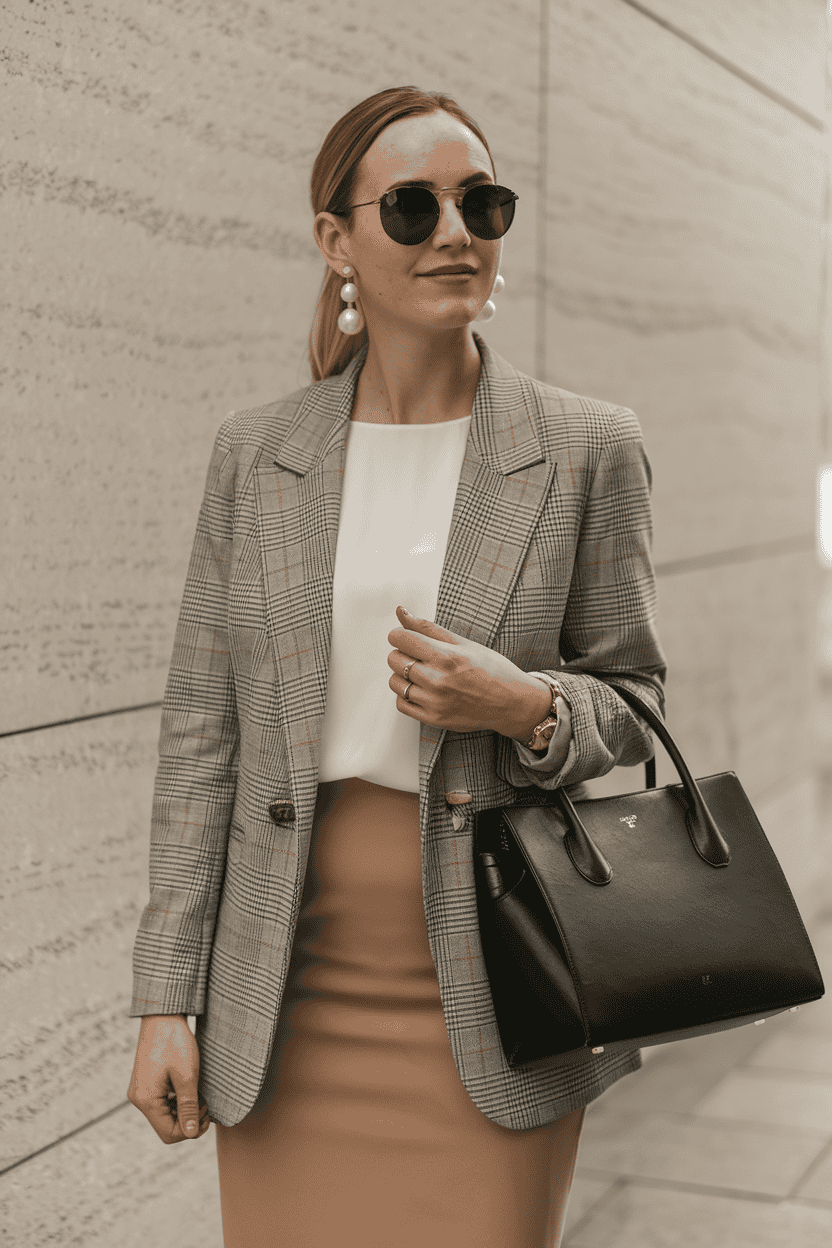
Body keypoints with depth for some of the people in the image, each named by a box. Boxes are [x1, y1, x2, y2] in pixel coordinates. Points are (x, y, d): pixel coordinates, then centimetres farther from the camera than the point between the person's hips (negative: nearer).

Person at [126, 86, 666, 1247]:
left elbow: (635, 704, 6)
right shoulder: (254, 454, 3)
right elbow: (201, 729, 4)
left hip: (486, 998, -1)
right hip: (290, 986, 2)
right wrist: (166, 997, 1)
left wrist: (523, 707, -17)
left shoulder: (588, 449, -1)